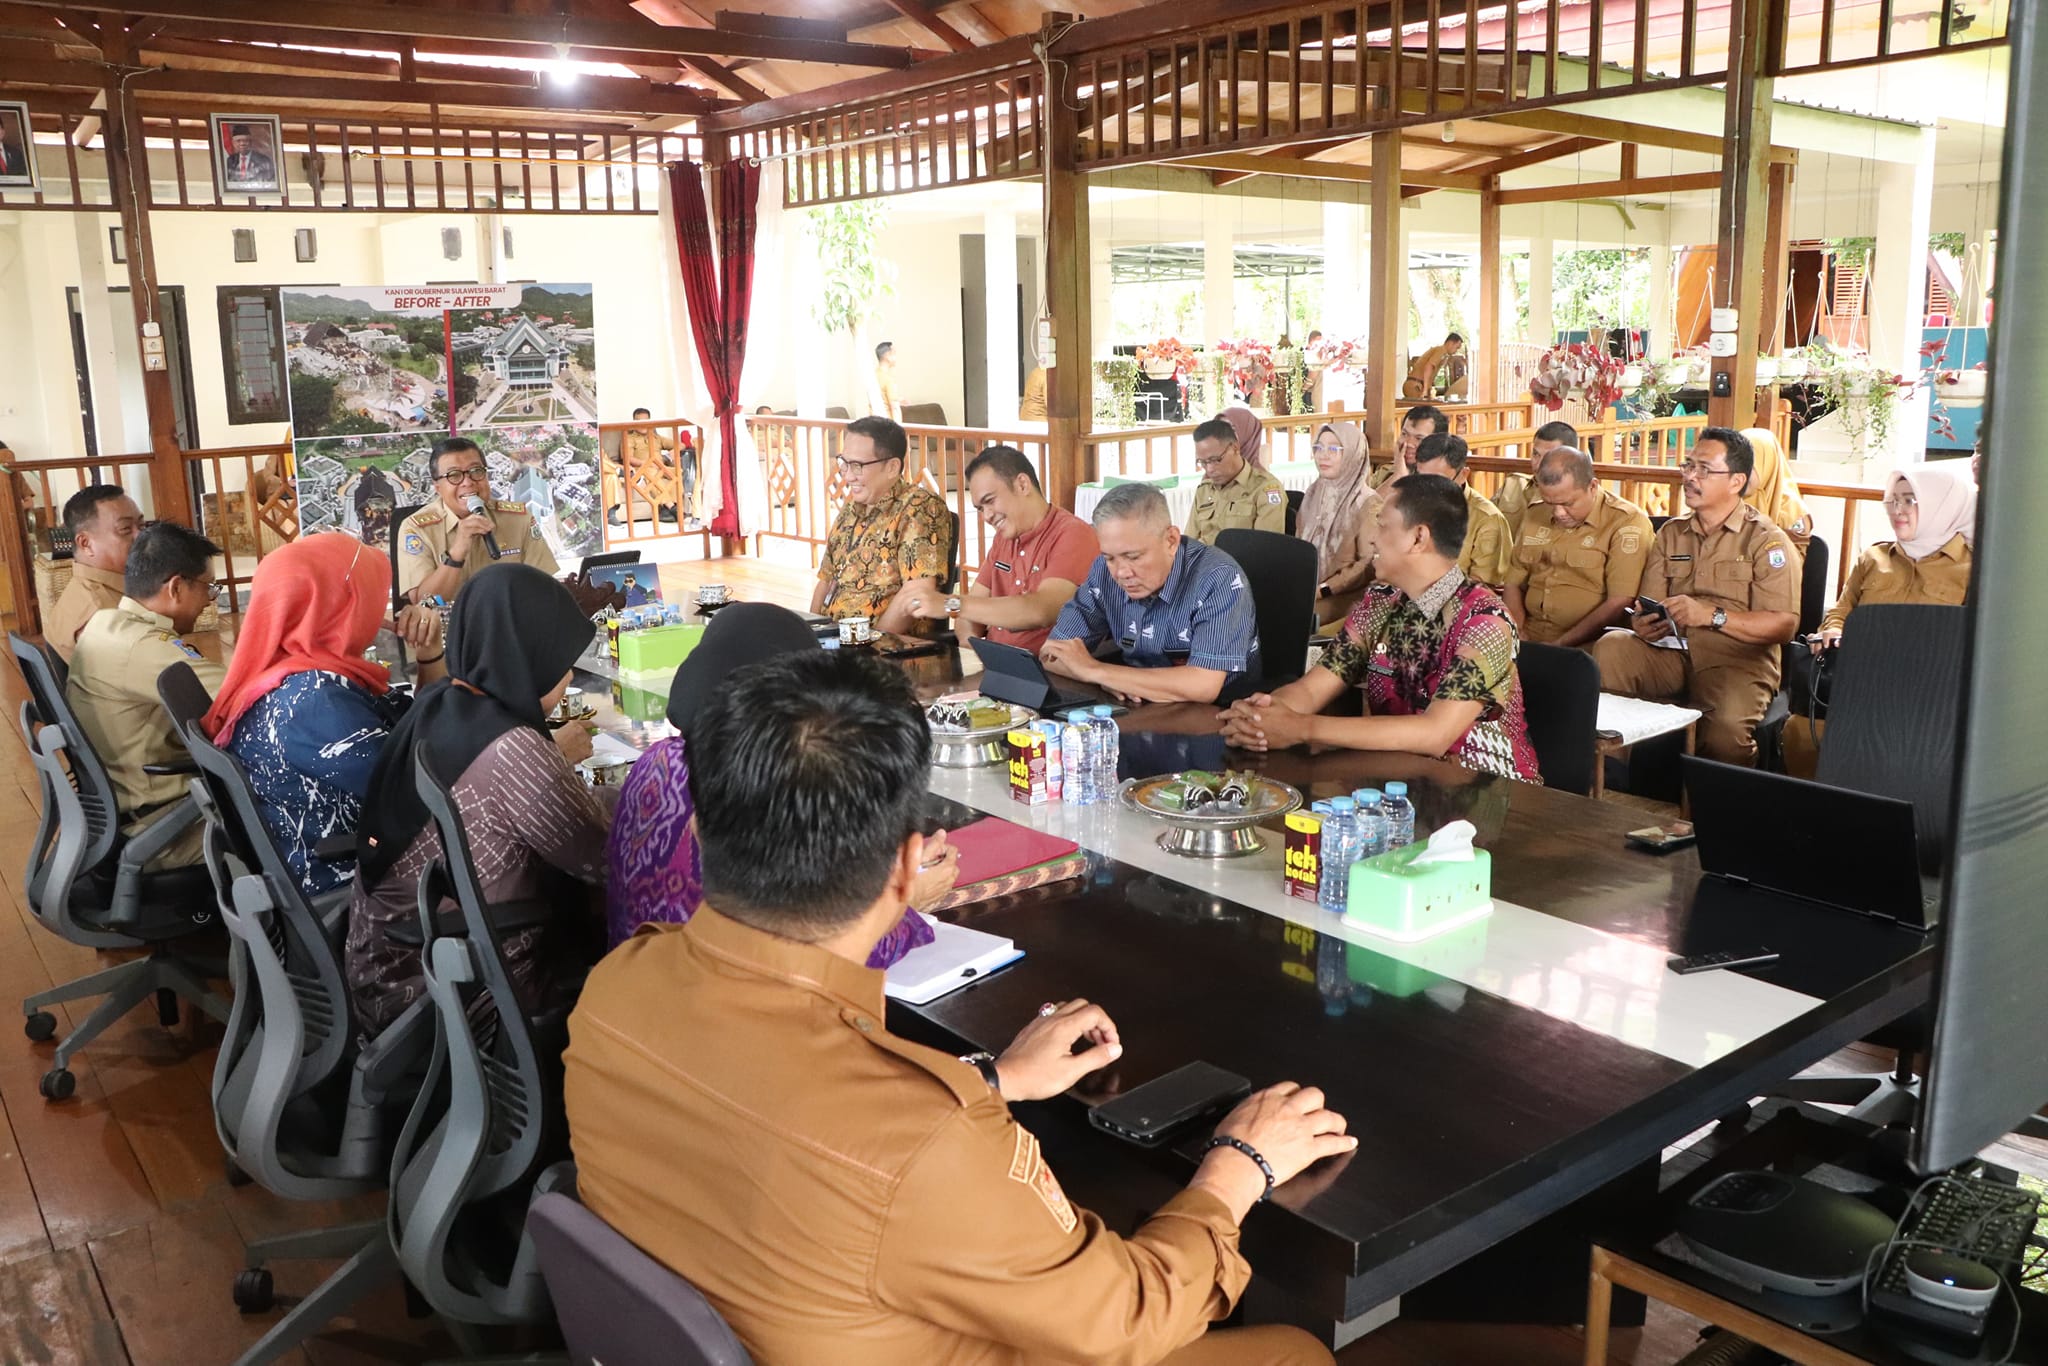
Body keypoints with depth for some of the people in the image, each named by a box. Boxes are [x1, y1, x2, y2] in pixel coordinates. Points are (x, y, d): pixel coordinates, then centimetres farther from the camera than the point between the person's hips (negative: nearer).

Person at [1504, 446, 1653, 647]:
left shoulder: (1628, 523, -5)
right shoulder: (1535, 515, 14)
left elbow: (1619, 604, -13)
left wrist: (1560, 644, -16)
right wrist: (1517, 634, -1)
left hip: (1586, 646, -5)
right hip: (1530, 641, 5)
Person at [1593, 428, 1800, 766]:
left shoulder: (1767, 541, 1)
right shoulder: (1670, 534, 16)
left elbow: (1784, 624, -9)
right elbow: (1649, 607, 10)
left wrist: (1711, 615, -20)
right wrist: (1644, 624, -15)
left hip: (1737, 661, -4)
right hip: (1671, 652, 4)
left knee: (1726, 729, -35)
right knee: (1610, 647, -26)